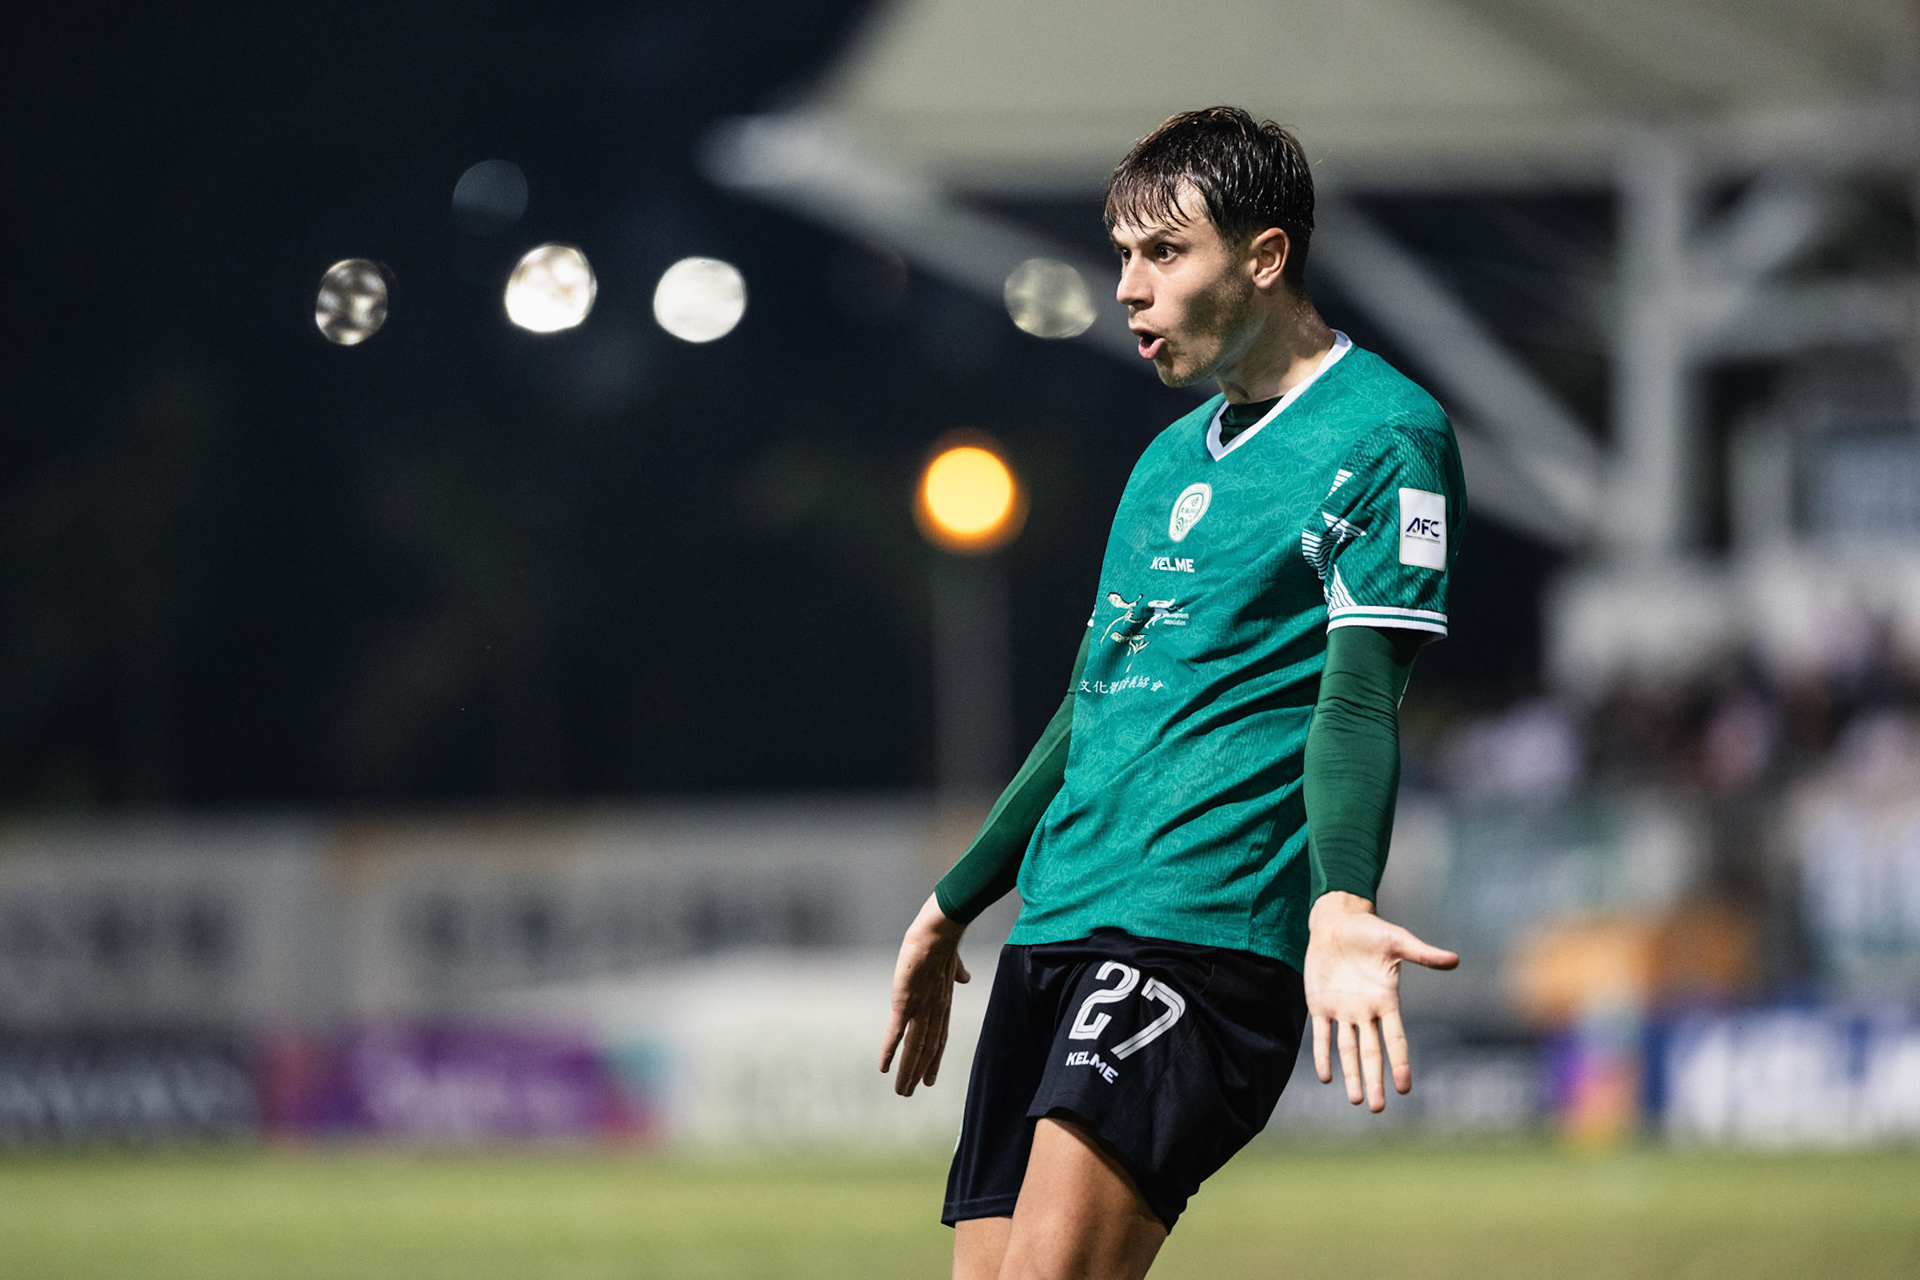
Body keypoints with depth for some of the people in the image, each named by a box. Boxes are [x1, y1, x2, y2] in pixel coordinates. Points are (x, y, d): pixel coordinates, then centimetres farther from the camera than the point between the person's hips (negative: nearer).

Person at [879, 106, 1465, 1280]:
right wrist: (954, 907, 36)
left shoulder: (1384, 436, -3)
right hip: (1057, 927, 8)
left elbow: (1357, 703, -12)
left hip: (1204, 931, -8)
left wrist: (1339, 907, -29)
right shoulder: (1171, 457, 23)